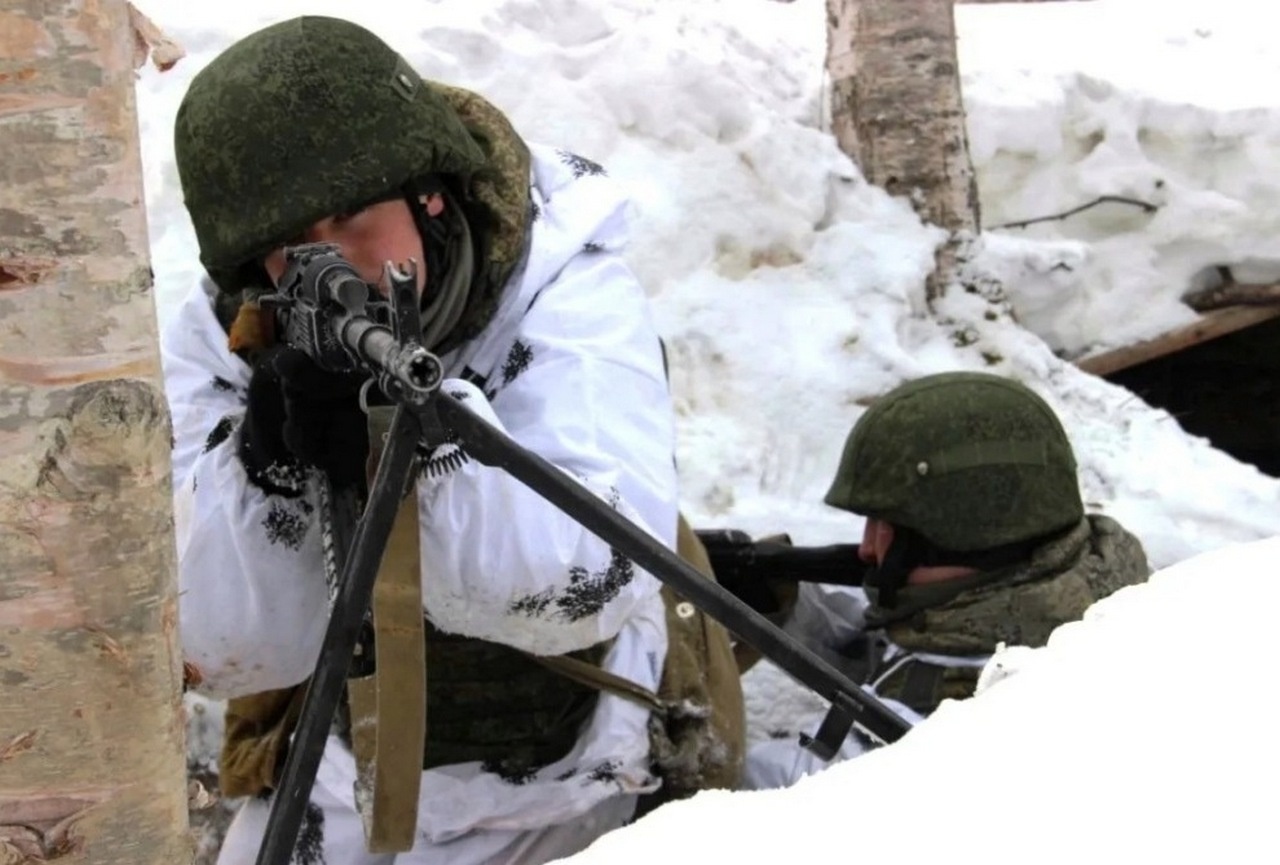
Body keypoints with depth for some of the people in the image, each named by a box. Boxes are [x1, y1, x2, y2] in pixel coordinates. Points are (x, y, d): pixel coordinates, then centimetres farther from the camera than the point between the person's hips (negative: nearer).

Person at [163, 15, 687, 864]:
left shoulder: (570, 295, -19)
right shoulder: (220, 343, -11)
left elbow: (593, 588, -30)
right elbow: (235, 656, -15)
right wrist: (274, 452, -30)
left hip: (549, 796, -2)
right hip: (333, 779, 3)